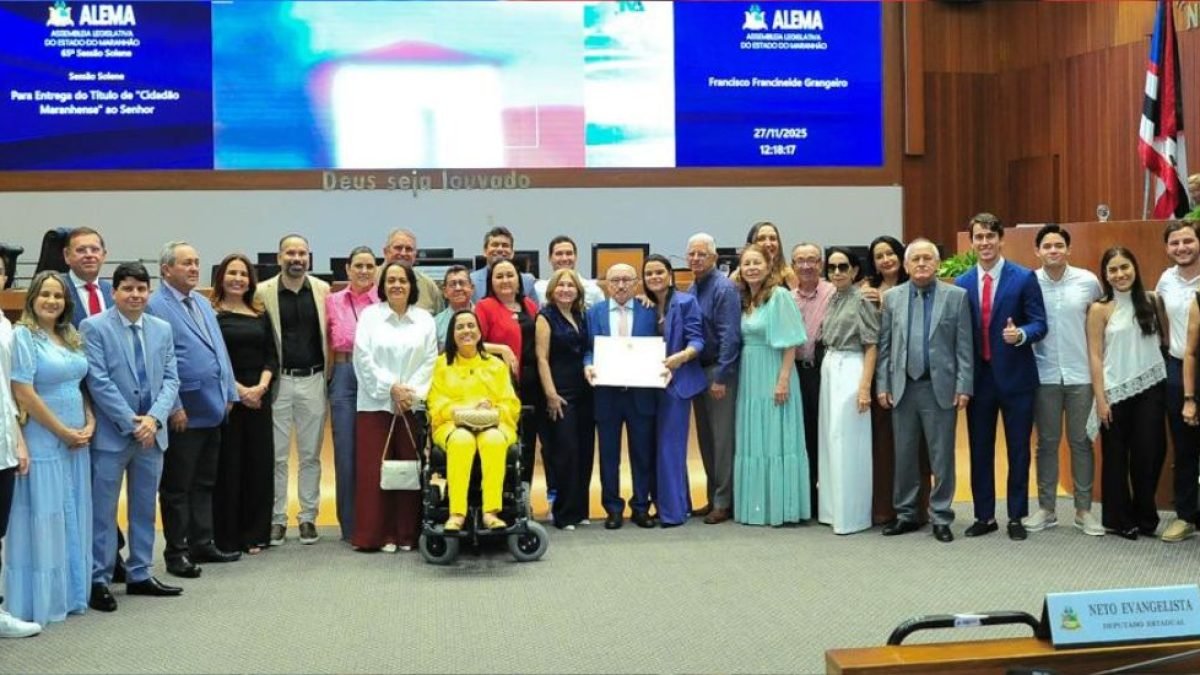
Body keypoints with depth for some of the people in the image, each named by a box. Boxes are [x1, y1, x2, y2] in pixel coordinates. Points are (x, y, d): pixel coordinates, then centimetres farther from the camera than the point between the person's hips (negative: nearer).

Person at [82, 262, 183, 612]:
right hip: (111, 434, -5)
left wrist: (154, 417, -10)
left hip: (152, 432, 5)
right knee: (103, 511, 2)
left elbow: (170, 379, 6)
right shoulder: (94, 327, -6)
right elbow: (99, 382, -12)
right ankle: (98, 580, 11)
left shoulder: (162, 329, 8)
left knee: (144, 509, 13)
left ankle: (140, 575, 24)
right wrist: (131, 422, -14)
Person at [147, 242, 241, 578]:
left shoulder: (203, 303, 14)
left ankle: (202, 543, 25)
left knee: (205, 483, 15)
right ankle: (176, 552, 12)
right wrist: (174, 407, -17)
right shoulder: (155, 307, -12)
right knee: (177, 486, 3)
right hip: (183, 413, -8)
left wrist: (229, 393, 13)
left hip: (212, 408, 8)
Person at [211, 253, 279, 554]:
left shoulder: (260, 315, 13)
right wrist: (238, 389, -15)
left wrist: (261, 386, -9)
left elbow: (271, 356, 8)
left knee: (259, 463, 5)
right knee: (227, 464, -1)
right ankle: (226, 537, 6)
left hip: (258, 396, 4)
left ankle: (254, 534, 13)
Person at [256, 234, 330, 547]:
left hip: (313, 380, 2)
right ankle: (276, 519, 13)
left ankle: (308, 518, 17)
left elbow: (329, 333, 8)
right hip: (279, 380, -2)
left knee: (310, 454, 9)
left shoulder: (322, 290, 5)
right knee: (277, 454, 3)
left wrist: (328, 373, 4)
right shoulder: (263, 292, -2)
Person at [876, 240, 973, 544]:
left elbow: (964, 347, -2)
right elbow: (884, 346, 7)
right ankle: (906, 513, 20)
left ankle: (941, 517, 13)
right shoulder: (891, 297, 7)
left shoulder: (956, 296, 1)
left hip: (940, 387, -2)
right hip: (902, 387, 2)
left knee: (942, 456, 3)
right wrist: (882, 385, 2)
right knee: (904, 455, 9)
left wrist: (964, 387, -7)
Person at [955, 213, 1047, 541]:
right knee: (979, 450, 9)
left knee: (1018, 450, 6)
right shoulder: (962, 283, 5)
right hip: (978, 377, 3)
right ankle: (984, 516, 21)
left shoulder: (1024, 278, -5)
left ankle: (1016, 517, 17)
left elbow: (1039, 323, -6)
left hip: (1015, 376, -3)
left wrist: (1021, 334, -27)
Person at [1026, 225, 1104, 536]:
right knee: (1047, 443, 8)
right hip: (1044, 375, 0)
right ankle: (1046, 508, 17)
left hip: (1081, 374, 0)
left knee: (1081, 442, 7)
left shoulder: (1088, 281, -3)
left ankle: (1084, 509, 15)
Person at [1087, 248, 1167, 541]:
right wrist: (1100, 399, -8)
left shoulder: (1151, 301, 4)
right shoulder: (1100, 309, -3)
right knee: (1116, 457, 6)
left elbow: (1164, 339, 11)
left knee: (1148, 453, 4)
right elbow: (1095, 356, -5)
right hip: (1116, 392, -2)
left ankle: (1145, 516, 20)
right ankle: (1118, 518, 19)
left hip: (1150, 388, 2)